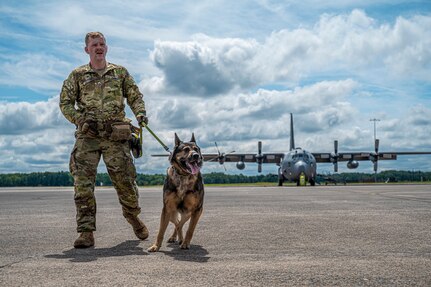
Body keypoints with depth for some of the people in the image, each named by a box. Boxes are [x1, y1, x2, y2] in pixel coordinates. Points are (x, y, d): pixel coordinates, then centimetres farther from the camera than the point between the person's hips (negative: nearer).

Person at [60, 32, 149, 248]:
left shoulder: (120, 72, 15)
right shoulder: (78, 75, 13)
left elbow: (135, 96, 14)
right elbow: (65, 102, 10)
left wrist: (140, 112, -6)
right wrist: (79, 120, -6)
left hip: (115, 135, 0)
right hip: (87, 135, 0)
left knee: (125, 181, 1)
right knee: (83, 183, -10)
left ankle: (133, 217, 29)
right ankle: (86, 233, -5)